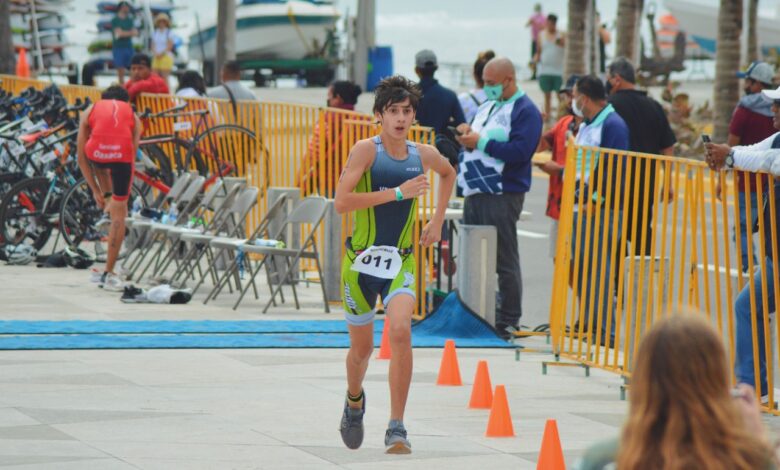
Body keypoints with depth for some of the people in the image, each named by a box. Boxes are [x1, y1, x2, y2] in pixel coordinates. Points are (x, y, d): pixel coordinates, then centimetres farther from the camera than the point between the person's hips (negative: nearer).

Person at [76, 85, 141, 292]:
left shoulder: (91, 111, 32)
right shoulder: (132, 115, 31)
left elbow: (82, 158, 29)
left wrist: (96, 190, 35)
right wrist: (122, 194, 38)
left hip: (96, 153, 0)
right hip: (122, 154, 0)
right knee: (119, 216, 11)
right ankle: (109, 273, 12)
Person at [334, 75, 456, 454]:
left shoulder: (423, 155, 3)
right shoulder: (366, 150, -10)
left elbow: (448, 173, 28)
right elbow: (341, 202, -22)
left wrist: (437, 220, 21)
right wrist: (397, 193, -22)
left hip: (400, 262, 2)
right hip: (361, 260, -2)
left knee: (401, 331, -22)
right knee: (362, 347, 11)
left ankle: (397, 429, -19)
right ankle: (354, 401, 46)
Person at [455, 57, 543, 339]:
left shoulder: (525, 111, -9)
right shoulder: (487, 107, 19)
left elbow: (520, 151, -21)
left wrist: (481, 142, -18)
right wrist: (467, 135, 3)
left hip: (503, 196, -9)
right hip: (475, 193, 9)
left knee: (504, 261, -5)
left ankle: (508, 322, -1)